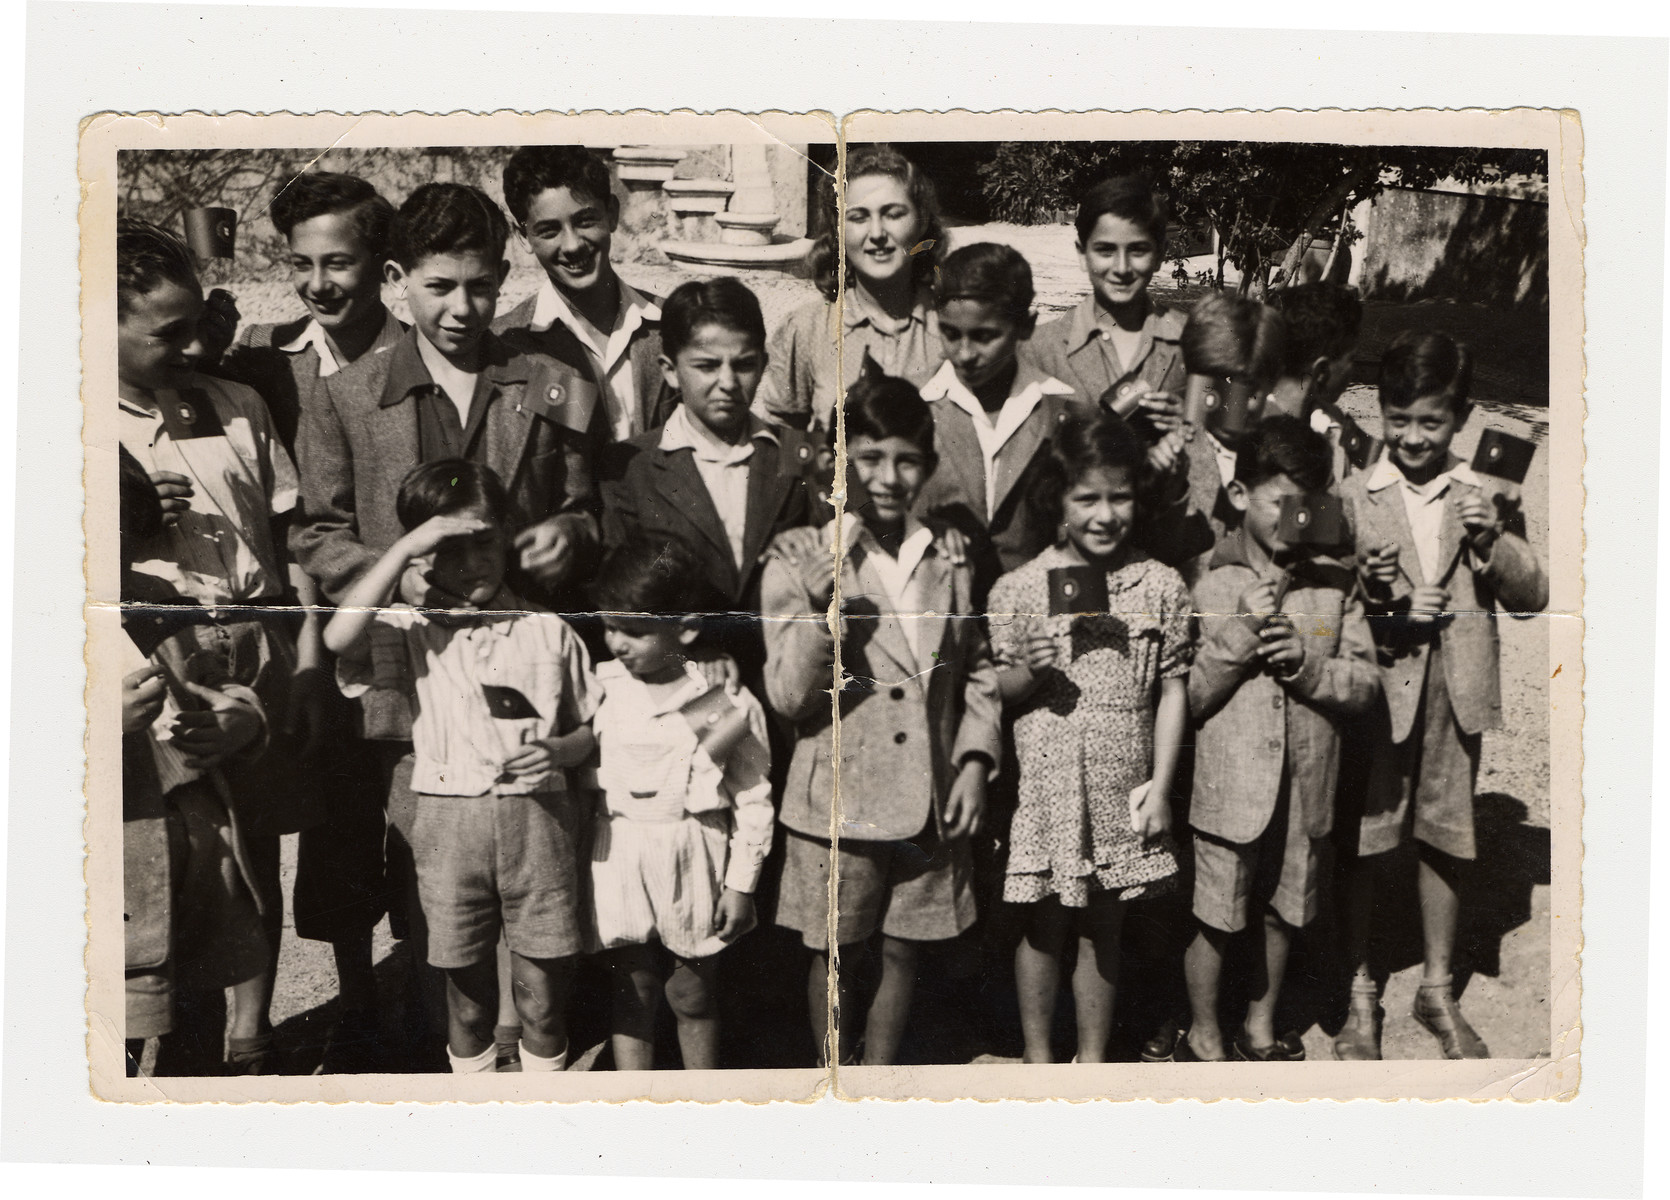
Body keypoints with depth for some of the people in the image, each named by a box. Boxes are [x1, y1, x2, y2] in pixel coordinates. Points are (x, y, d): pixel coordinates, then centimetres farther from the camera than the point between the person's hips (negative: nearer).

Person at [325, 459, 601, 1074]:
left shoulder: (548, 629, 6)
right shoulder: (415, 628, 1)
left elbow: (592, 725, 13)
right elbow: (340, 637, -21)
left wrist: (559, 750, -9)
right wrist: (402, 547, -19)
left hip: (537, 817, 1)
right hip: (450, 820, 0)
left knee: (543, 993, 8)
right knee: (467, 988, 12)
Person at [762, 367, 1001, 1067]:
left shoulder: (949, 559, 5)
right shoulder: (800, 560, -6)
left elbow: (978, 669, 14)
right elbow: (789, 698, -11)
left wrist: (976, 760, 2)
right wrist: (820, 611, -26)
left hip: (932, 800, 3)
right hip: (838, 802, -3)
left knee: (903, 952, 14)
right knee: (834, 957, 9)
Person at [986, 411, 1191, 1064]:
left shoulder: (1161, 586, 0)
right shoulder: (1019, 588, -5)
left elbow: (1173, 688, 4)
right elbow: (993, 691, 1)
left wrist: (1160, 784, -1)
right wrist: (1029, 673, -21)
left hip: (1124, 790, 2)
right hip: (1046, 784, -1)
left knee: (1103, 929, 14)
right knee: (1044, 927, 10)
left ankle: (1093, 1060, 29)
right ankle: (1038, 1060, 26)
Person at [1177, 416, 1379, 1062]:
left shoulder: (1334, 583, 1)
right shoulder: (1208, 583, -7)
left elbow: (1365, 681, 0)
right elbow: (1185, 697, -9)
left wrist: (1305, 663, -17)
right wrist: (1241, 633, -19)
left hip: (1305, 786, 3)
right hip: (1227, 784, -3)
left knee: (1282, 912, 18)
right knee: (1214, 917, 8)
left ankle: (1260, 1026, 39)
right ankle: (1205, 1038, 28)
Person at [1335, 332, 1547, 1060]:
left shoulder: (1486, 497, 2)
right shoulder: (1353, 497, -4)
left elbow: (1532, 596, 0)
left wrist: (1495, 542, -16)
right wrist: (1365, 588, -25)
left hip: (1455, 695, 2)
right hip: (1375, 691, -2)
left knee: (1445, 840, 14)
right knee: (1363, 844, 7)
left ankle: (1438, 991, 32)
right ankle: (1360, 993, 25)